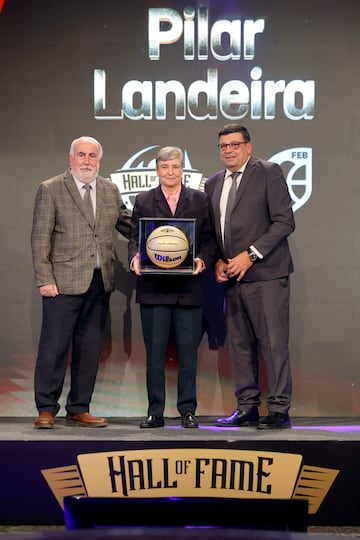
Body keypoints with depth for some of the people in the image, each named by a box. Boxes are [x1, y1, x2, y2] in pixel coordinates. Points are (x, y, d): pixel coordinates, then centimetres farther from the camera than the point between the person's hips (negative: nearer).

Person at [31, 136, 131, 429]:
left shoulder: (111, 190, 12)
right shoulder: (50, 189, -1)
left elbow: (128, 225, 19)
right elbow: (40, 238, -4)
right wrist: (45, 279, -11)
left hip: (100, 283, 5)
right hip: (64, 282, -5)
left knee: (89, 349, 9)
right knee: (54, 347, -2)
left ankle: (79, 410, 18)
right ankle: (46, 410, 8)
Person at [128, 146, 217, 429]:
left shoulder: (200, 199, 9)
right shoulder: (143, 201, 10)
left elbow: (210, 238, 6)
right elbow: (134, 237, 6)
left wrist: (203, 259, -13)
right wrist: (135, 257, -14)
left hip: (189, 286, 0)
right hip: (153, 286, 0)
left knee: (188, 350, 3)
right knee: (155, 351, 3)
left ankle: (188, 410, 13)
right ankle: (155, 412, 10)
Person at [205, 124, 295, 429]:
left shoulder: (269, 173, -1)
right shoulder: (213, 183, 17)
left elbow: (284, 221, -8)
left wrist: (250, 255, -14)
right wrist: (218, 261, 3)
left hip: (266, 274, -6)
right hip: (232, 278, 6)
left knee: (273, 343, -7)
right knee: (240, 345, 7)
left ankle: (279, 410, -1)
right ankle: (247, 408, 15)